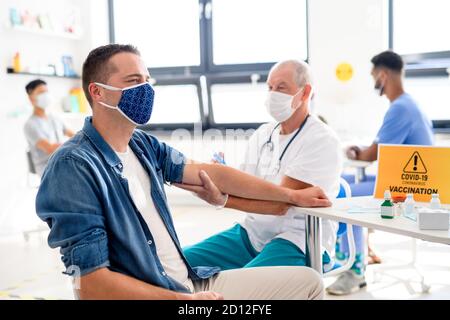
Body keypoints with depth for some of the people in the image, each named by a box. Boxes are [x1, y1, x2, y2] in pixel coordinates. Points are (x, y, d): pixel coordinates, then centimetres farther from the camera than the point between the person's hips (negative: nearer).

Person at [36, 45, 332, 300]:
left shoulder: (143, 144, 6)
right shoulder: (74, 166, -18)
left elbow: (210, 173, 13)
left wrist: (291, 195, 15)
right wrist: (185, 300, -19)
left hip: (191, 282, 8)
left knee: (307, 281, 9)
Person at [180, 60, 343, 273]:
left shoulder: (322, 141, -10)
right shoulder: (262, 135, 13)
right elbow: (244, 190, 5)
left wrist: (220, 198, -31)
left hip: (299, 242, -7)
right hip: (253, 232, 7)